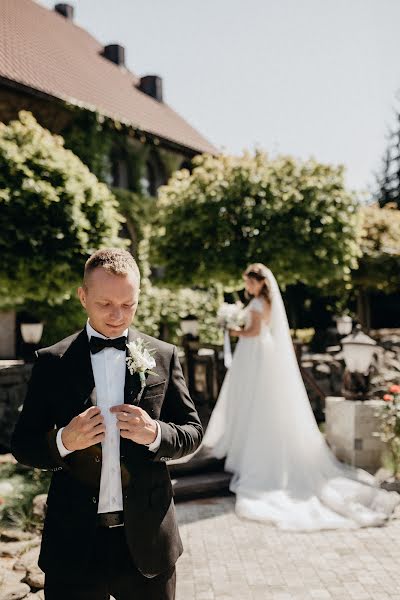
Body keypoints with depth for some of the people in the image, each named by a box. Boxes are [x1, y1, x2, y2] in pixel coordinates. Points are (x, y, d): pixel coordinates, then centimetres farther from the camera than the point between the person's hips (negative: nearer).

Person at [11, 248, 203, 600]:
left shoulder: (163, 356, -1)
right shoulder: (52, 362, -3)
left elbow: (192, 432, 2)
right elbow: (23, 445, 0)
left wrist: (155, 434, -19)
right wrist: (63, 440, -21)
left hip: (146, 539, 1)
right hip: (74, 543, 0)